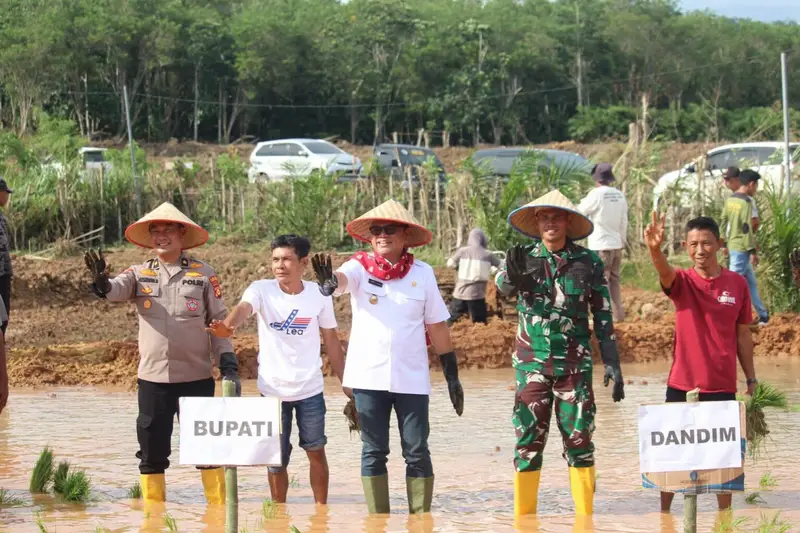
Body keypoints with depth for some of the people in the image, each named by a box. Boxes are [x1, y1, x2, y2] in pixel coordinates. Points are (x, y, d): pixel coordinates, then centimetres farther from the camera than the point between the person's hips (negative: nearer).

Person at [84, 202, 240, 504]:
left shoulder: (203, 274, 2)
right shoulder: (140, 274, 4)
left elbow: (219, 322, 3)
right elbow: (118, 289, -16)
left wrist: (228, 364, -4)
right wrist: (101, 284, -39)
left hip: (196, 377, -2)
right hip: (153, 377, 2)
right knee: (152, 452, 6)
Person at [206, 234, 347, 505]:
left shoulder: (319, 294, -4)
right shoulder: (262, 290, -8)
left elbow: (331, 341, 5)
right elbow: (243, 309, -30)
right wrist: (228, 326, -54)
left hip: (310, 390, 1)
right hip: (272, 390, -1)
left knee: (316, 451, 11)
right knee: (276, 460, 7)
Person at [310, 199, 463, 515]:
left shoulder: (422, 273, 2)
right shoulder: (360, 268, -2)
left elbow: (437, 326, 8)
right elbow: (341, 279, -26)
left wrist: (452, 375, 8)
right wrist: (329, 283, -51)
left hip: (412, 379, 0)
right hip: (369, 378, 0)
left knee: (417, 453, 2)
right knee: (373, 452, 6)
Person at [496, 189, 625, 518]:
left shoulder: (587, 262, 0)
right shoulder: (524, 259, 0)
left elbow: (603, 316, 5)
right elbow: (503, 286, -21)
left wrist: (612, 363, -1)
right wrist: (511, 274, -45)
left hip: (575, 364, 0)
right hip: (532, 364, 0)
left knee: (579, 442, 2)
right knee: (528, 443, 0)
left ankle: (585, 520, 9)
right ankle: (523, 521, 6)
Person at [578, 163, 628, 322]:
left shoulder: (596, 194, -13)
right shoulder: (620, 195, 5)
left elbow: (580, 211, 0)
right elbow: (624, 221, 11)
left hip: (600, 245, -6)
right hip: (616, 244, 6)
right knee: (614, 280, 15)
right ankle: (618, 314, 15)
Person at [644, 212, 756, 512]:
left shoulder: (737, 284, 2)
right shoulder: (681, 281, -3)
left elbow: (742, 334, 9)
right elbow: (664, 272, -28)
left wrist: (751, 379, 7)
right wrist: (654, 249, -50)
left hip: (722, 386, 1)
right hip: (682, 385, -1)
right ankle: (664, 514, 14)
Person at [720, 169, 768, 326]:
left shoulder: (730, 200, 9)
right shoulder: (746, 202, -17)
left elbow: (724, 223, 14)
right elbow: (747, 228, -20)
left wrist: (725, 244, 21)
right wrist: (753, 251, -16)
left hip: (732, 246, 9)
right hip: (741, 248, -9)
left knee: (751, 282, 16)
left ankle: (763, 316, 22)